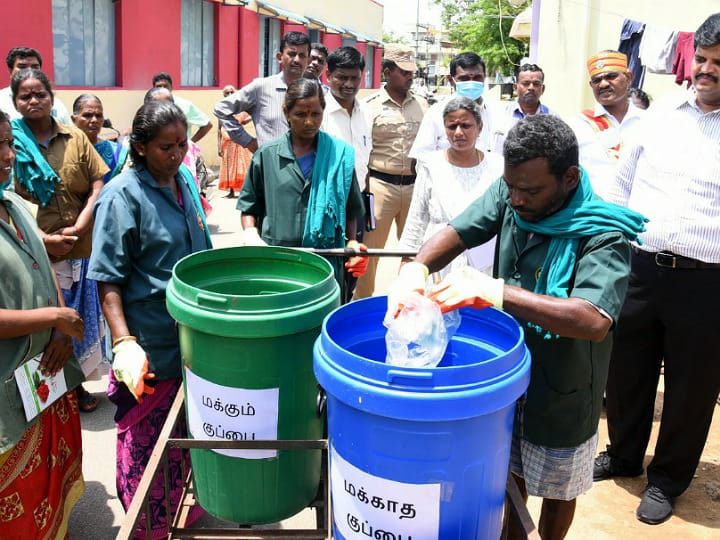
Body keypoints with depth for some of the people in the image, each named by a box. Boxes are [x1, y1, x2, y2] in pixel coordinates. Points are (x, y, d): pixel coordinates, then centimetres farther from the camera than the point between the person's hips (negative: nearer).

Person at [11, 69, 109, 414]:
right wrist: (44, 239, -14)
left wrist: (76, 230, -11)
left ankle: (77, 385, 29)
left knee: (80, 321, 12)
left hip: (82, 250, 2)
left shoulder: (75, 139, 5)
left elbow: (97, 189, 2)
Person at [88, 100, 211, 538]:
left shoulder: (185, 179, 5)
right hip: (150, 348, -6)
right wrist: (124, 343, -22)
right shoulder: (123, 196, -15)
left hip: (193, 334, 6)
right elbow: (108, 281, -14)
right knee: (148, 439, 8)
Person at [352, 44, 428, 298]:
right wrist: (364, 194, -5)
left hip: (414, 185, 4)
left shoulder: (421, 104, 10)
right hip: (380, 184, -3)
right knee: (369, 250, 0)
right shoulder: (371, 106, -1)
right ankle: (362, 302, 13)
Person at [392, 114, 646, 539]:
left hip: (561, 393, -4)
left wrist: (497, 292, -46)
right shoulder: (509, 194, -10)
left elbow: (594, 321, -40)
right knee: (510, 472, 25)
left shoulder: (604, 236, -28)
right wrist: (416, 268, -33)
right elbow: (457, 232, -11)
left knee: (556, 491, 19)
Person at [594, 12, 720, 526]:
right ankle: (623, 454, 39)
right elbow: (622, 187, 15)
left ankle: (668, 478, 31)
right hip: (638, 268, 4)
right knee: (626, 370, 16)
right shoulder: (661, 113, 7)